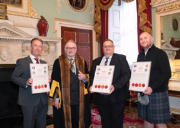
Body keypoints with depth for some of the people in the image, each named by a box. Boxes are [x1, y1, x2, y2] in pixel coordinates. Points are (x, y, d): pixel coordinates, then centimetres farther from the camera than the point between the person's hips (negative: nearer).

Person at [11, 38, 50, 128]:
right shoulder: (21, 61, -4)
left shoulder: (44, 63, 13)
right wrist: (25, 82, -22)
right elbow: (13, 77, -6)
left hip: (43, 99, 5)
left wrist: (48, 80, -4)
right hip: (28, 100, -5)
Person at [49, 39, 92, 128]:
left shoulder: (82, 61, 8)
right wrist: (56, 98, -8)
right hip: (64, 99, -3)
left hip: (80, 98, 3)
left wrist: (84, 77, -10)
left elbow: (88, 77, 13)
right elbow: (54, 80, -4)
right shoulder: (58, 62, -3)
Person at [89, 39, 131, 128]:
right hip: (100, 97, 4)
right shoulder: (96, 61, 15)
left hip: (116, 97, -4)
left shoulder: (121, 58, 1)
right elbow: (92, 76, 16)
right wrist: (91, 85, -6)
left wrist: (115, 86, -22)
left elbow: (127, 74, -9)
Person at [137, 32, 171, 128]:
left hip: (158, 92, -5)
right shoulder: (140, 55, 11)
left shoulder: (160, 53, -7)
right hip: (144, 92, 6)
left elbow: (167, 74, -14)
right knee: (147, 119, 12)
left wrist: (152, 88, -22)